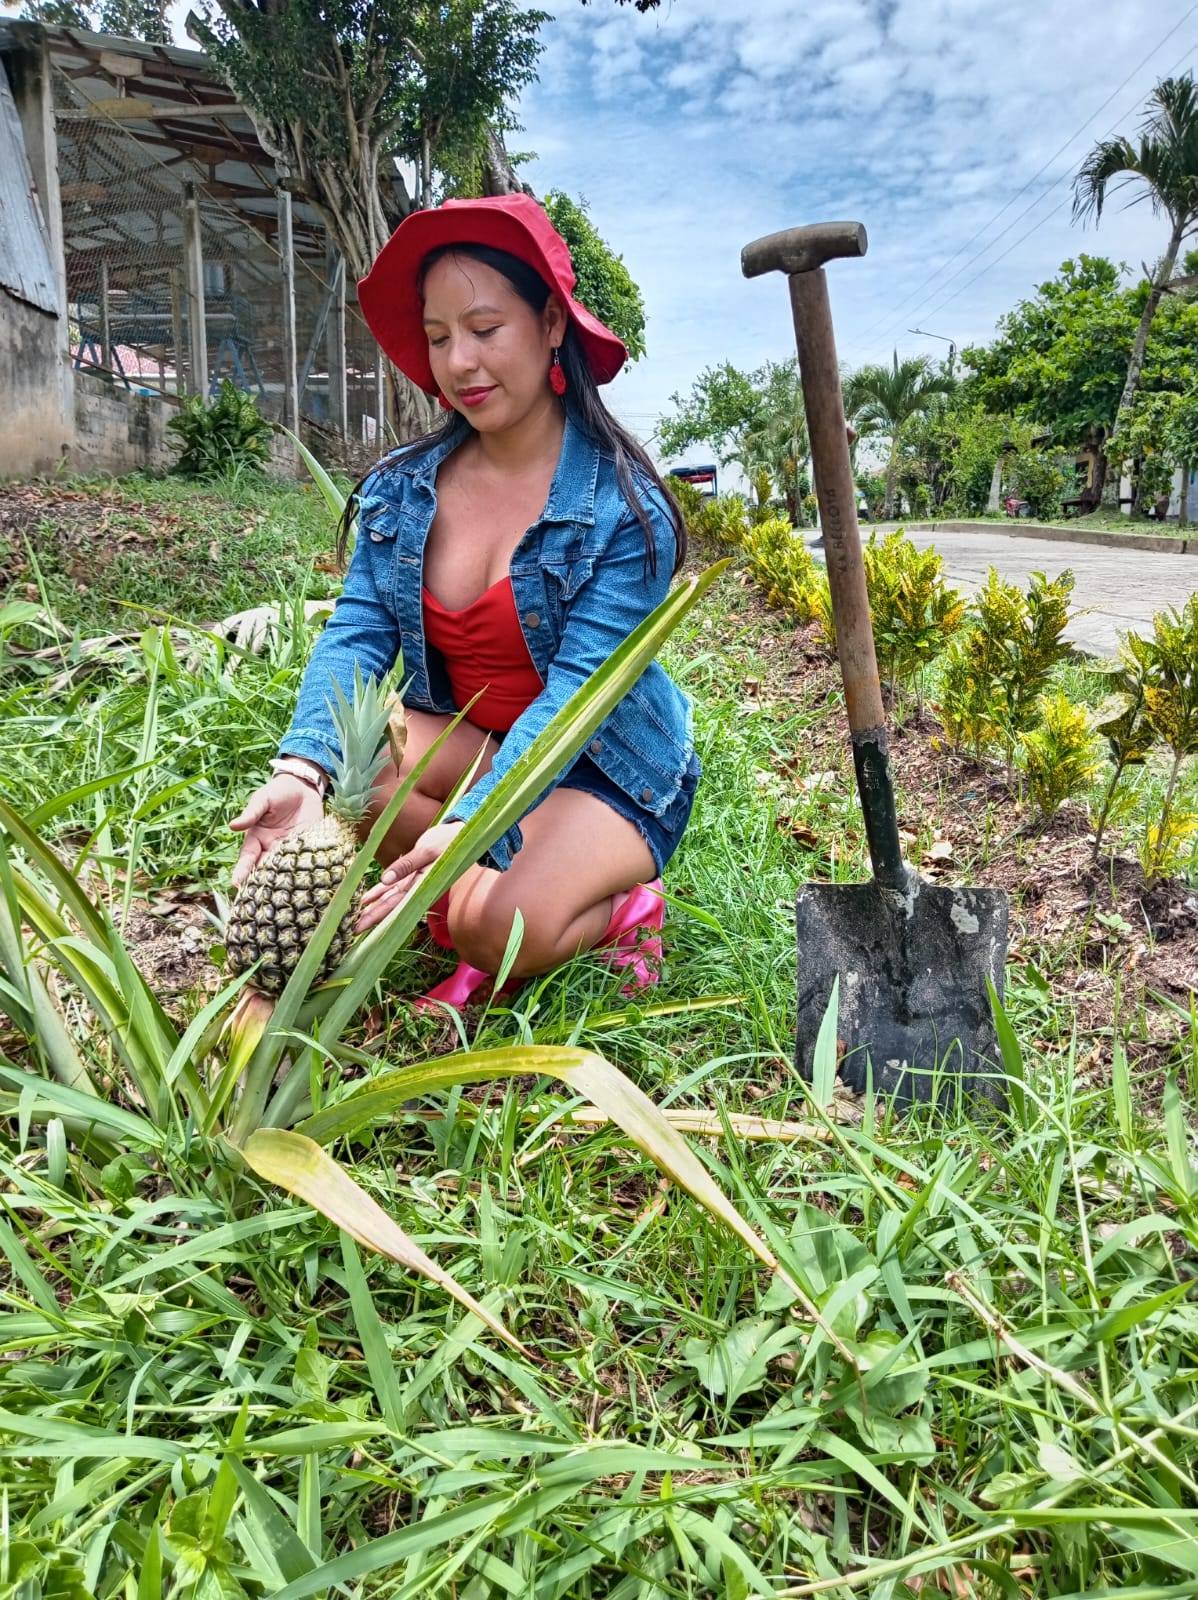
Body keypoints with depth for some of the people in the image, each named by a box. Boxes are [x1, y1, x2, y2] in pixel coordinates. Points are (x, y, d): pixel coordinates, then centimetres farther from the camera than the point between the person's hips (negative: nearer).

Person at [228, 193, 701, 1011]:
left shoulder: (622, 505, -16)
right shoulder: (402, 488, -1)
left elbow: (580, 689, -26)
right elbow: (356, 635, -11)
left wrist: (467, 824, -39)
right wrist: (303, 771, -31)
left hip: (606, 769, -4)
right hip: (468, 749, 5)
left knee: (504, 925, -31)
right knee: (343, 746, -26)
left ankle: (617, 908, 2)